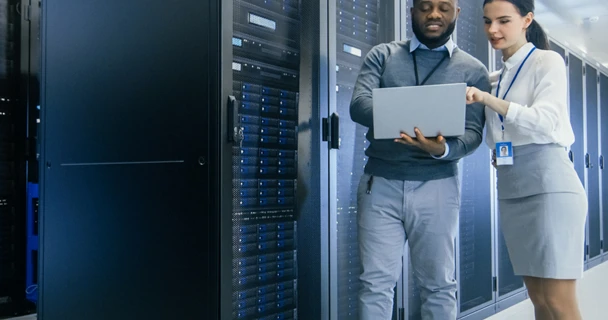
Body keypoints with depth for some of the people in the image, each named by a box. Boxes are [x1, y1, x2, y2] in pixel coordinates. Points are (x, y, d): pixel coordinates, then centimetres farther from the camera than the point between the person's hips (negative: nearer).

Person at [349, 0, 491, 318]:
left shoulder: (473, 70, 8)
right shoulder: (382, 55, 9)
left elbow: (472, 132, -2)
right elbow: (358, 104, -7)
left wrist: (442, 149, -25)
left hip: (436, 187, 0)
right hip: (380, 183, 0)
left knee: (438, 284, 7)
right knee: (376, 281, 2)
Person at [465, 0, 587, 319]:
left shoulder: (548, 62, -1)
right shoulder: (494, 78, 17)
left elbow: (546, 121, -17)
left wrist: (488, 100, -28)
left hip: (548, 184, -6)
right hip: (510, 190, 7)